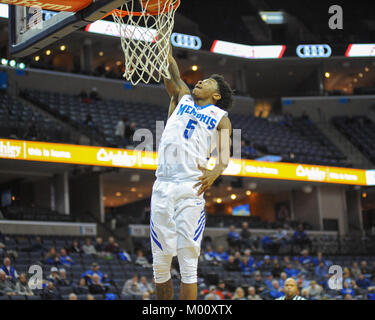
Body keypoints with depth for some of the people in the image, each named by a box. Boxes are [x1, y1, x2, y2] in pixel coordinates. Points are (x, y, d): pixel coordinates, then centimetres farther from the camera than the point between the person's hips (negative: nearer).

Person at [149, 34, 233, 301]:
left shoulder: (221, 118, 11)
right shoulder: (182, 98, 23)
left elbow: (225, 151, -4)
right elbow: (170, 72, 18)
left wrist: (217, 169, -25)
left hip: (191, 189, -3)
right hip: (162, 186, 3)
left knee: (188, 261, -6)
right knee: (160, 261, 4)